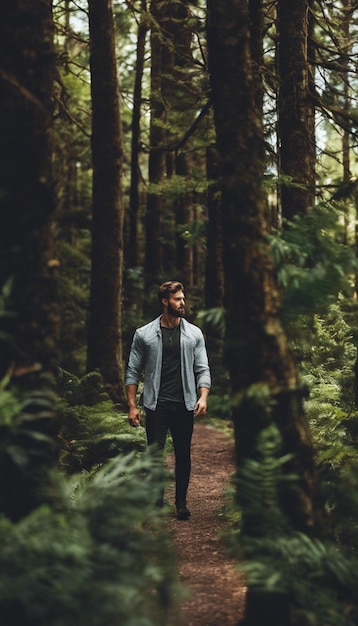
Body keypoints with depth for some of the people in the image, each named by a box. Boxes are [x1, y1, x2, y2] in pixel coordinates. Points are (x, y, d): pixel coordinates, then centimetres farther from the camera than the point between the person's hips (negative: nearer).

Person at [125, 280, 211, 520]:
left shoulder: (194, 333, 5)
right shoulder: (144, 334, 1)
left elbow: (202, 369, 5)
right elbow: (133, 372, 3)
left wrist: (203, 397, -11)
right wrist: (132, 405, -4)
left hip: (185, 405, 2)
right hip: (156, 405, -2)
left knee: (183, 455, 8)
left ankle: (181, 502, 21)